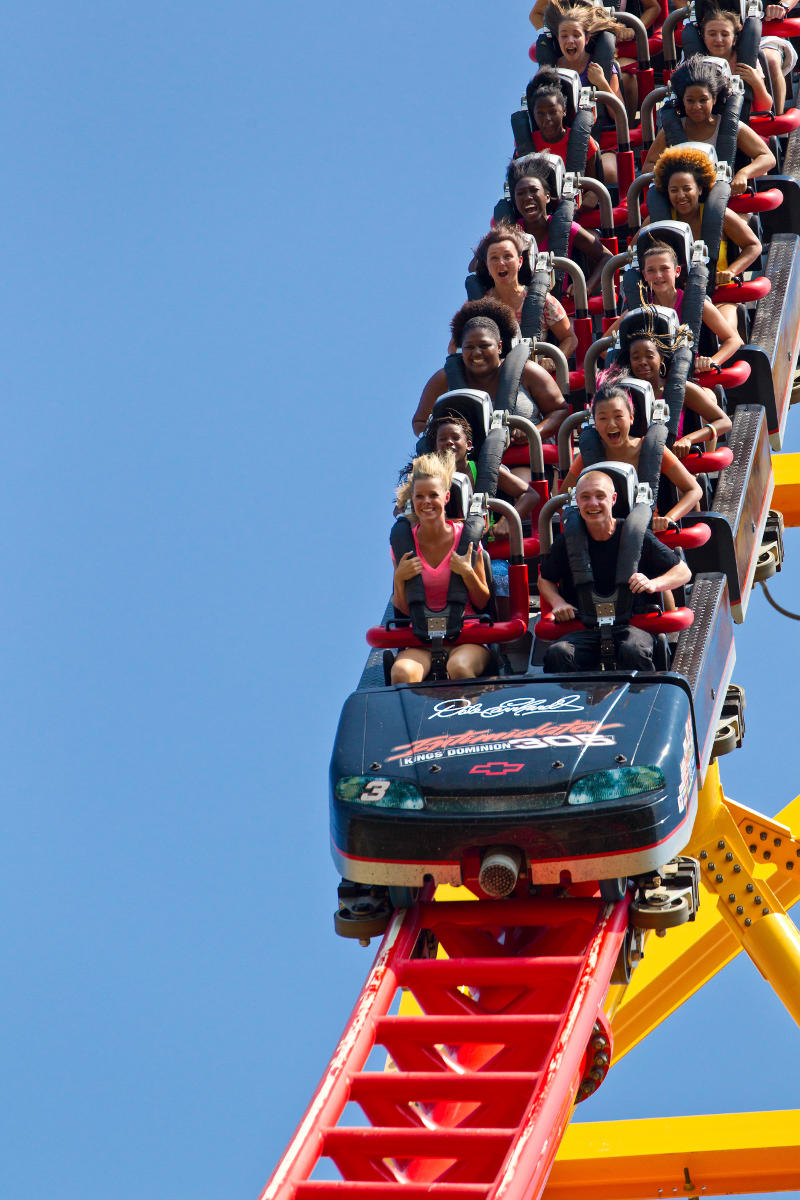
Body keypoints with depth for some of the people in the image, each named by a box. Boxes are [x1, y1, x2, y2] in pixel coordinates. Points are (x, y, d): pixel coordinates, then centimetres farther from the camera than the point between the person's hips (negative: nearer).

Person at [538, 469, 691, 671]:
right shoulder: (567, 542, 6)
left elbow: (683, 572, 8)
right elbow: (545, 580, 23)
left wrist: (653, 584, -12)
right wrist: (558, 602, 1)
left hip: (632, 625, -1)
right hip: (584, 629, 2)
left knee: (634, 651, -38)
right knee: (557, 654, -32)